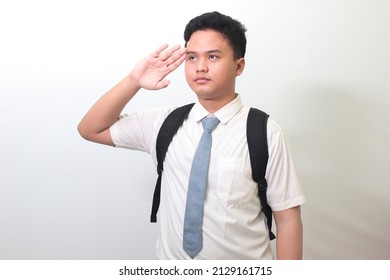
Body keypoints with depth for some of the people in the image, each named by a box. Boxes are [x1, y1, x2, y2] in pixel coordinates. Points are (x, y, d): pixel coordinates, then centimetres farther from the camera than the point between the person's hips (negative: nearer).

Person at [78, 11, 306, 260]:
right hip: (173, 264, 3)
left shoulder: (265, 134, -15)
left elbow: (288, 219, -12)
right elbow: (91, 130, 0)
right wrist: (134, 82, -14)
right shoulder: (166, 123, -4)